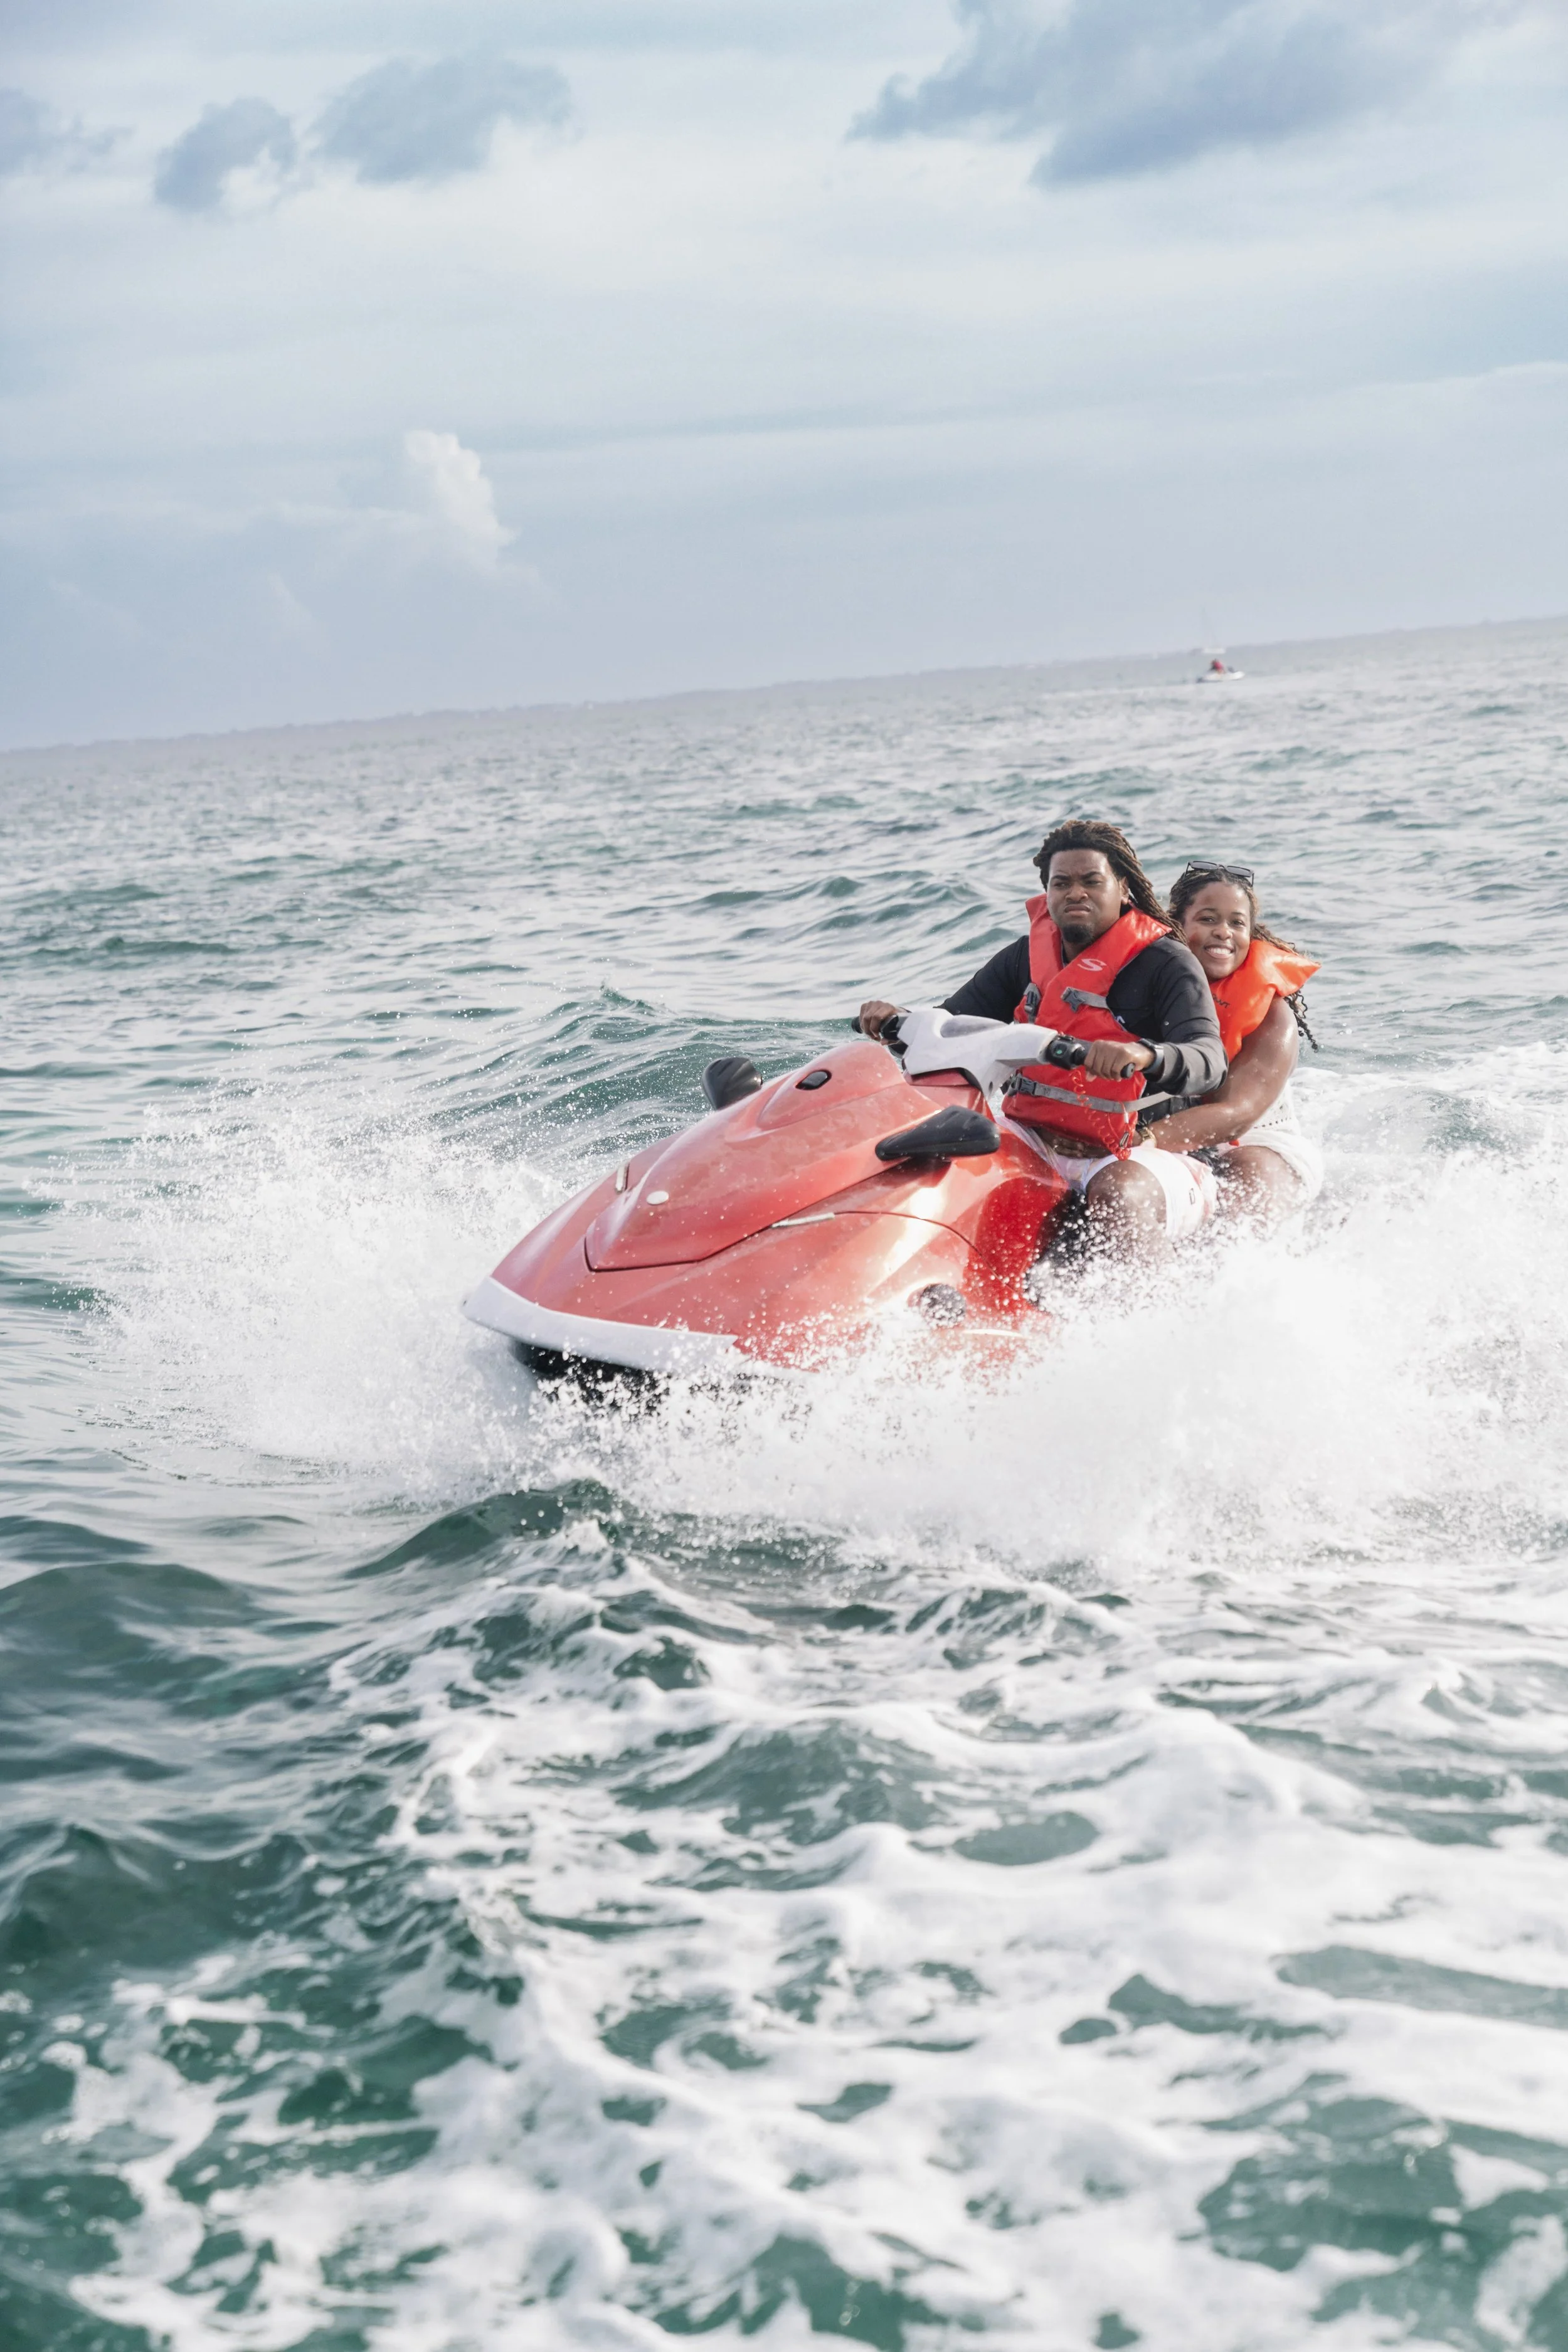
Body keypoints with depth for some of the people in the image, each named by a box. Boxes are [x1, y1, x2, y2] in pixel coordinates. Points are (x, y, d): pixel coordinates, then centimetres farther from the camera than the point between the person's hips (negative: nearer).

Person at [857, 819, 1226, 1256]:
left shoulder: (1168, 963, -7)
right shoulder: (1026, 956, 10)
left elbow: (1209, 1061, -22)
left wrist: (1145, 1055, -45)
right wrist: (894, 1020, -11)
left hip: (1137, 1157, -5)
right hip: (1035, 1142, 6)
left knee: (1120, 1193, -38)